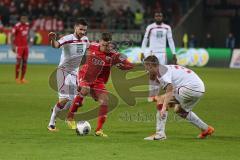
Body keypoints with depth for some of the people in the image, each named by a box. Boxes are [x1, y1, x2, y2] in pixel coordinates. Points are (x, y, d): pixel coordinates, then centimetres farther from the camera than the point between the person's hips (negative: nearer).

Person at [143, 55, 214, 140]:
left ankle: (160, 133, -13)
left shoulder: (161, 71, -12)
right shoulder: (166, 68, 19)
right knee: (180, 110, 31)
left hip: (190, 88, -11)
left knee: (161, 101, -10)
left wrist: (164, 107, -37)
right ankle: (206, 129, 37)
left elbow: (169, 91, -27)